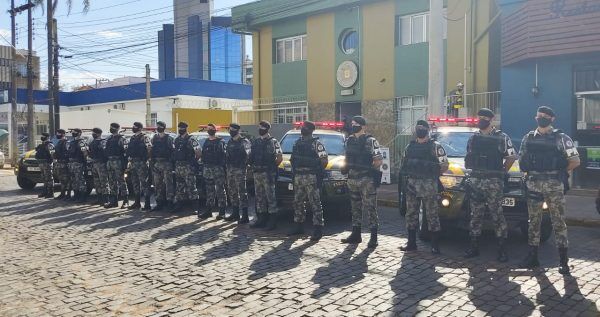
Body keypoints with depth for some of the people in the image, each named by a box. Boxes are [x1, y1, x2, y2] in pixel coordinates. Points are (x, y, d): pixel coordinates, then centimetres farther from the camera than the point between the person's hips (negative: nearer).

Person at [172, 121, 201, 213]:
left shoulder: (191, 140, -8)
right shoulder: (176, 139, 13)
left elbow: (198, 152, -11)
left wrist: (194, 161, -2)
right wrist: (175, 162, 13)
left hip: (188, 167, -7)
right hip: (178, 166, 7)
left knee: (191, 186, -8)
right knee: (179, 186, 13)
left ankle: (197, 204, -3)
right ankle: (179, 203, 22)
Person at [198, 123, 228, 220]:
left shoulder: (220, 142, -2)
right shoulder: (206, 142, 16)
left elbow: (223, 156, -8)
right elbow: (203, 155, 18)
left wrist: (223, 168, -15)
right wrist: (203, 168, 11)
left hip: (218, 168, -6)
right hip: (207, 168, 6)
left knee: (220, 190, -5)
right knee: (209, 190, 11)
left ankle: (222, 212, -2)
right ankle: (208, 210, 16)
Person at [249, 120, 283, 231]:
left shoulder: (273, 142, -4)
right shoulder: (255, 142, 15)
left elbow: (280, 158, -5)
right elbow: (251, 157, 23)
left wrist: (272, 167, -3)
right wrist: (253, 166, 10)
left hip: (268, 174, -7)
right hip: (257, 173, 7)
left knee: (270, 197, -4)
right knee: (259, 197, 10)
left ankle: (272, 221, 0)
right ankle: (261, 219, 18)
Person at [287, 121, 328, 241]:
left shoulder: (316, 143, -6)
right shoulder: (297, 142, 15)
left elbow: (324, 160, -9)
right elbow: (292, 158, 22)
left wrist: (318, 170, -5)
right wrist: (294, 170, 11)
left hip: (311, 177, -7)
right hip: (298, 177, 7)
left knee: (315, 203, -6)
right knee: (298, 202, 13)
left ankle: (318, 229, -4)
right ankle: (298, 226, 24)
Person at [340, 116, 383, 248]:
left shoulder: (370, 141, -7)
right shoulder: (349, 141, 11)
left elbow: (379, 160, -7)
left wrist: (370, 170, -7)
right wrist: (346, 168, 7)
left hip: (367, 180, -6)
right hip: (352, 179, 7)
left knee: (370, 208, -4)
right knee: (355, 208, 13)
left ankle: (374, 237, 1)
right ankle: (355, 235, 21)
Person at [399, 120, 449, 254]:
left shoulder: (435, 146, -2)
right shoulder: (410, 146, 13)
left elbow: (444, 166, -2)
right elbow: (404, 163, 20)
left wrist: (433, 173, -1)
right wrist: (409, 174, 8)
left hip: (429, 185, -5)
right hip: (411, 185, 5)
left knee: (432, 215, -1)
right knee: (411, 214, 10)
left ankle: (435, 246, 5)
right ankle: (411, 243, 20)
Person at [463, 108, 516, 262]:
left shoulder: (501, 137, 1)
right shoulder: (473, 138, 13)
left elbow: (512, 156, 5)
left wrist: (503, 172, 2)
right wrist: (471, 169, 12)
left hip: (494, 181, -4)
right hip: (475, 180, 4)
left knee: (497, 215, -4)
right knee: (475, 215, 7)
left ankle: (502, 249, 3)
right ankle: (474, 247, 15)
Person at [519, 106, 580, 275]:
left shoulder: (561, 138, 0)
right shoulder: (528, 138, 9)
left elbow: (575, 161, 0)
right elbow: (521, 160, 18)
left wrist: (559, 172, 2)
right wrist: (531, 173, 8)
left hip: (554, 185, -3)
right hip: (533, 184, 4)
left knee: (558, 221, -1)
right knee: (534, 221, 9)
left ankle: (564, 261, 4)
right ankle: (532, 256, 17)